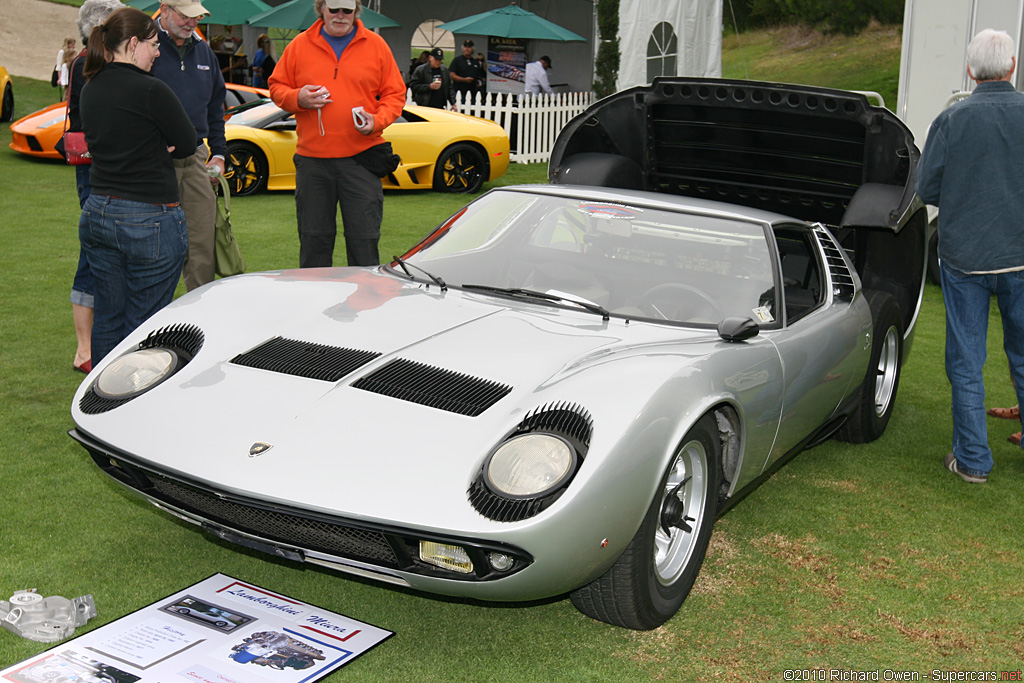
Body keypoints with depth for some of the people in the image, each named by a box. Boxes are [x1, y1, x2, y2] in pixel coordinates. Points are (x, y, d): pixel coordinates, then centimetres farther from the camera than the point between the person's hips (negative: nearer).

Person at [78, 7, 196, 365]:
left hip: (97, 214, 8)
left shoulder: (90, 90, 9)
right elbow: (186, 144, -7)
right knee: (143, 326, 0)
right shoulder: (150, 89, -15)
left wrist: (158, 146, 3)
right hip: (149, 219, -7)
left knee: (108, 318, 16)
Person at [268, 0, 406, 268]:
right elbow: (276, 87, 14)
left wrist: (377, 120, -9)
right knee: (313, 238, 8)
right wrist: (297, 98, -7)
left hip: (361, 157, -1)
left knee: (364, 239, -2)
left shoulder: (375, 45, 6)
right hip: (311, 159, 2)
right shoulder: (300, 45, 8)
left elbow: (395, 94, 9)